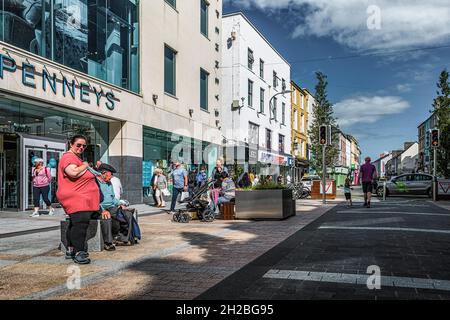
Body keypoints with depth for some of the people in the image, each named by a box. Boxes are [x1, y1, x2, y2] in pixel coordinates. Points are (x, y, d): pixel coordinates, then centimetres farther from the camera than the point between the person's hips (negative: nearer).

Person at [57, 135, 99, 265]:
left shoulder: (77, 157, 24)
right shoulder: (69, 157, -11)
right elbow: (73, 172, -29)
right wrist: (84, 166, -13)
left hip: (81, 198, 11)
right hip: (75, 197, -11)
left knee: (75, 223, 15)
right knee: (80, 222, -18)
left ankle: (70, 250, 24)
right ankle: (78, 253, -18)